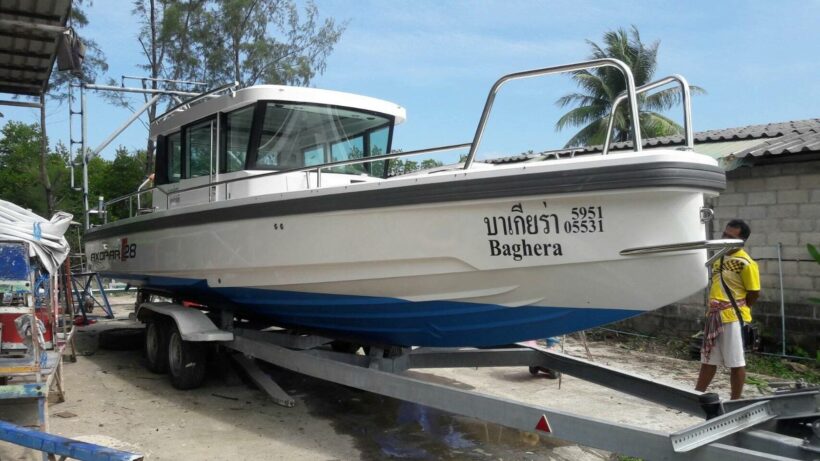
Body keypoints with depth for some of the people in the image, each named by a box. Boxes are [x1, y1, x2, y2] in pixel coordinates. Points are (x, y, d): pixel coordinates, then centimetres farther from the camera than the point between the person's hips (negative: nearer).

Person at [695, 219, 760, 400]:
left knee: (736, 362, 4)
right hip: (714, 316, 8)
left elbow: (754, 292, -12)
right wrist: (714, 308, 13)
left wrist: (737, 309, 0)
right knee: (708, 359, 16)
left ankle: (735, 401, 14)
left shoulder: (745, 263, -15)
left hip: (733, 318, -8)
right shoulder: (719, 257, 10)